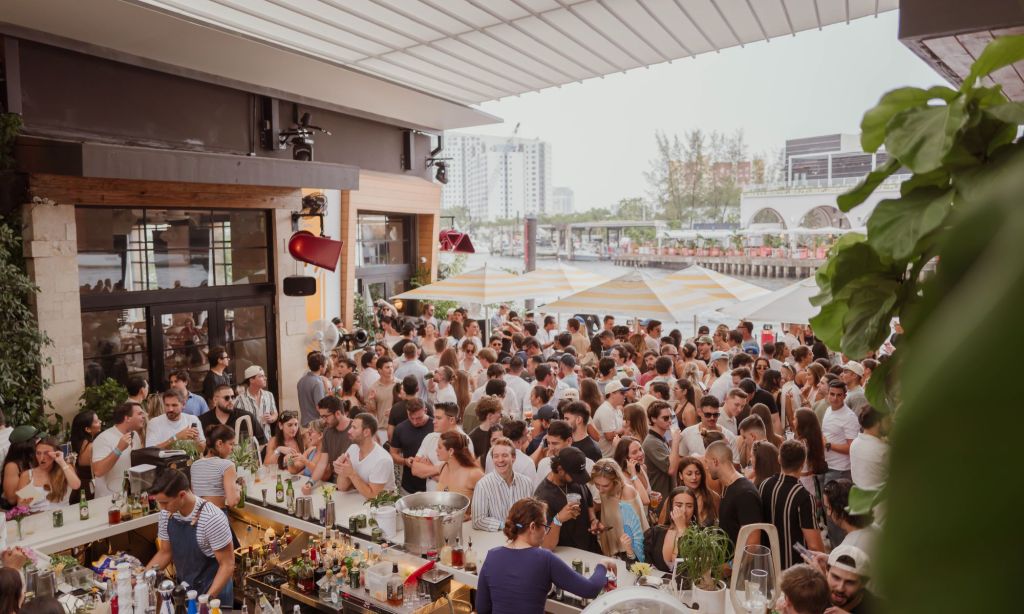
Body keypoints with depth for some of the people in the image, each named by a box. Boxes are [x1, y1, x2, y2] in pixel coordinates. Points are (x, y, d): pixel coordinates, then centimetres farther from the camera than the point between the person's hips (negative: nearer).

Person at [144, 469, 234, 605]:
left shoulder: (212, 519, -27)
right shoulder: (166, 515, -7)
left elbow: (227, 565, -21)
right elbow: (165, 552, 8)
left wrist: (208, 598, -27)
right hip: (183, 590, 6)